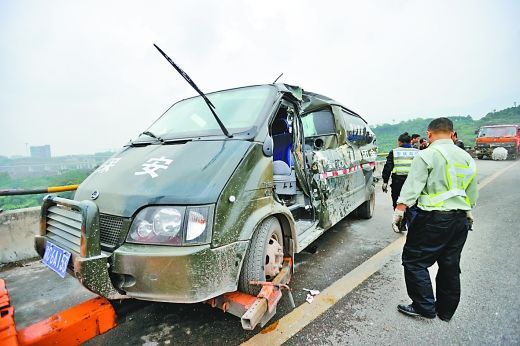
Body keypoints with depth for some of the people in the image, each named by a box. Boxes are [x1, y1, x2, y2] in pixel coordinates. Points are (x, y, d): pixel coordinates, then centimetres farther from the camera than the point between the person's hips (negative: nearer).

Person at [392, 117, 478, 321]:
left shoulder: (427, 155, -11)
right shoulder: (467, 158, 13)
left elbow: (412, 186, -18)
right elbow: (472, 192, 21)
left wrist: (400, 209, -17)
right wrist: (468, 212, 33)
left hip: (434, 218, -8)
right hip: (460, 219, 8)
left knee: (414, 260, 4)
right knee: (450, 266, 16)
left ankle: (424, 307, 8)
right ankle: (446, 311, 29)